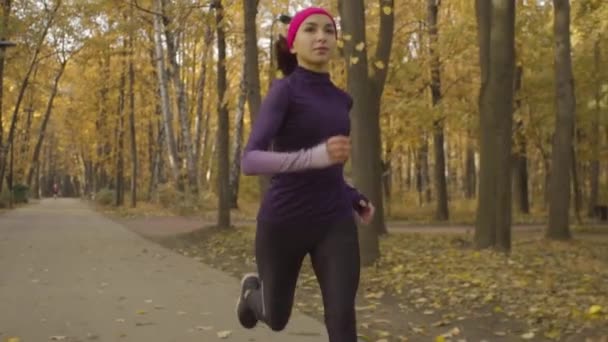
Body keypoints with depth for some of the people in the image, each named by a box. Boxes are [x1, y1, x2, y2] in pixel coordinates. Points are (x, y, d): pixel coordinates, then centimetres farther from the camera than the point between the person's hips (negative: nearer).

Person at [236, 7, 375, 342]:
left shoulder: (340, 100, 9)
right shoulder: (283, 90, -11)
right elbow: (250, 161, -21)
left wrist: (353, 197, 13)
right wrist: (316, 156, -35)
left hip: (334, 224, 4)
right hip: (282, 224, -3)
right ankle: (253, 290, 53)